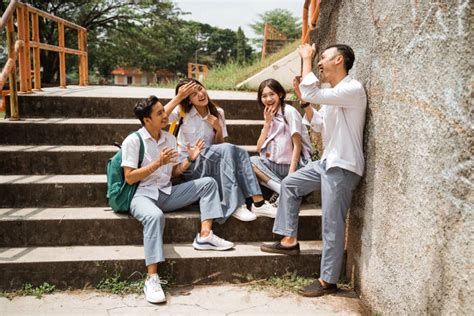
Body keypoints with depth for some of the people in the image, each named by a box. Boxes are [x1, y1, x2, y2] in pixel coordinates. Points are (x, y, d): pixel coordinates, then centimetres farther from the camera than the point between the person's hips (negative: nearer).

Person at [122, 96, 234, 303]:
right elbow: (129, 178, -14)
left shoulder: (170, 139, 10)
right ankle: (152, 279, -39)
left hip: (167, 193, 7)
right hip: (143, 195, -6)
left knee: (208, 183, -5)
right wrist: (158, 163, -20)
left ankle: (205, 236, -16)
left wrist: (189, 159, -4)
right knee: (155, 216, -41)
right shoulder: (133, 141, -9)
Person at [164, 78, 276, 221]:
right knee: (228, 149, -29)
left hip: (210, 159, 4)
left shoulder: (218, 112, 7)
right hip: (188, 163, -4)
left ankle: (258, 202, -30)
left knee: (240, 152, -24)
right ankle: (234, 206, -32)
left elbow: (219, 145, 10)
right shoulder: (182, 111, -4)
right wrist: (178, 98, -22)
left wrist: (219, 129, -9)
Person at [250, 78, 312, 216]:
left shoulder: (289, 112, -6)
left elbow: (297, 145, -12)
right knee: (251, 161, -16)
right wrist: (267, 122, -2)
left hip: (294, 165, -7)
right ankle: (283, 190, -22)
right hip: (275, 165, 7)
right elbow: (259, 148, 6)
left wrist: (291, 175, -20)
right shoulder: (271, 116, 15)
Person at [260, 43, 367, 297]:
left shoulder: (353, 89, -17)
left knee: (332, 225, -4)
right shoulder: (331, 93, 14)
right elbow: (318, 125, 17)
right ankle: (289, 241, 23)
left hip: (343, 167, -10)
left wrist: (306, 58, -14)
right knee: (289, 184, 17)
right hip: (327, 161, 10)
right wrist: (303, 98, 6)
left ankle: (328, 281, 8)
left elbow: (311, 94, -28)